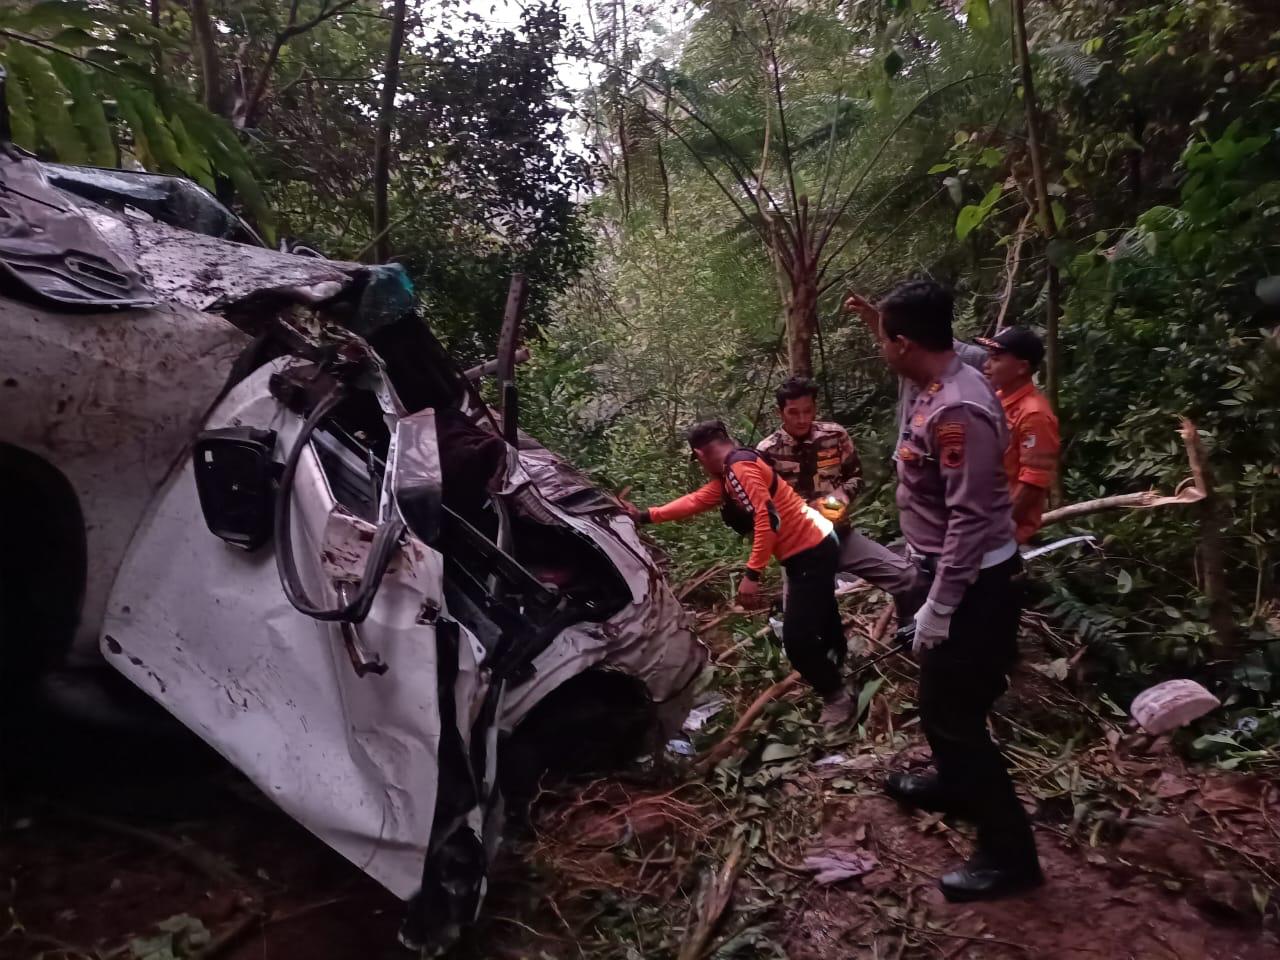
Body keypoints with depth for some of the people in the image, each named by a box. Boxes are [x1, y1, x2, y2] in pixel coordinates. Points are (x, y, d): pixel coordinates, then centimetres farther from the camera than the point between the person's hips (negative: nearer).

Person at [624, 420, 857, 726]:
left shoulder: (739, 465, -20)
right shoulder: (728, 475, 11)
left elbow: (767, 517, -28)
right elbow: (695, 501, 14)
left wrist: (751, 574, -27)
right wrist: (645, 516, 13)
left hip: (811, 551, -10)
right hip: (808, 550, 10)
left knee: (796, 639, -8)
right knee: (817, 622, 26)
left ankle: (838, 697, 12)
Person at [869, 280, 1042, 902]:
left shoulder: (957, 411, -28)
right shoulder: (939, 389, 3)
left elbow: (970, 518, -28)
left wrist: (939, 607, -24)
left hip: (973, 583, -10)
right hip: (953, 571, 10)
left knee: (953, 711, 1)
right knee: (942, 697, 26)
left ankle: (1009, 853, 16)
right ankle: (955, 784, 49)